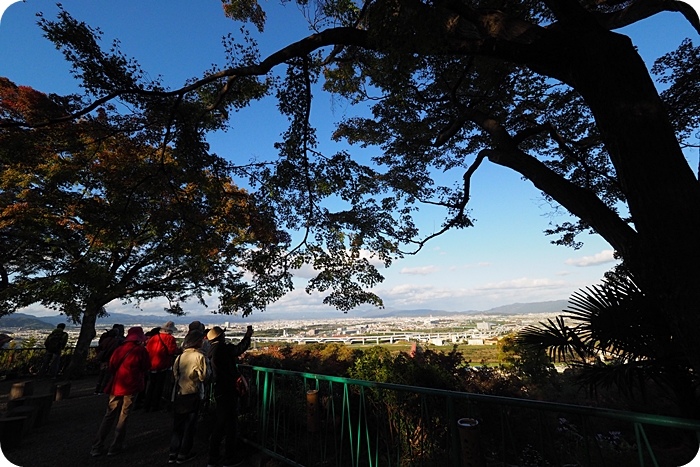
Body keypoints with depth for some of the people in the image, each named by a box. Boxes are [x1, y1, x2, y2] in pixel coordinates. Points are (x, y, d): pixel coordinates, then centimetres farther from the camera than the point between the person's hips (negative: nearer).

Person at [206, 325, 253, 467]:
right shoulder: (223, 348, -18)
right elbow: (239, 348, -29)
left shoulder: (213, 351, 9)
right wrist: (248, 336, -16)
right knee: (230, 423, 4)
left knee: (219, 424, 18)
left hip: (219, 391, 9)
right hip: (228, 391, -9)